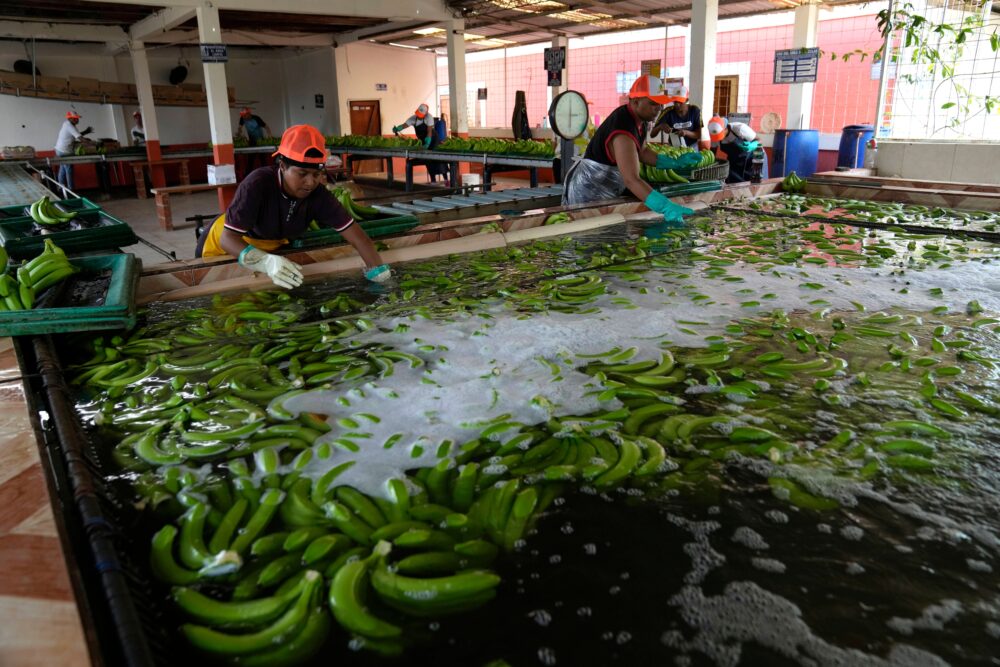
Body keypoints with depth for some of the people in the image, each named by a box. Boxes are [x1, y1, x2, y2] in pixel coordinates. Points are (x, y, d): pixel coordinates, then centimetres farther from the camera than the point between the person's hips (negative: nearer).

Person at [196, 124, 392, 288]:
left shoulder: (317, 194, -28)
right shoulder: (257, 184, -40)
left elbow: (352, 229, -29)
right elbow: (228, 237, -43)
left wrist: (377, 270, -42)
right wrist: (266, 262, -61)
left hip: (272, 247, 4)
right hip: (227, 245, -3)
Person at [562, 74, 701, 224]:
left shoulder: (639, 119, -1)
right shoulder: (624, 134, -33)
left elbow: (642, 152, 15)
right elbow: (631, 180, -44)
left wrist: (675, 162, 5)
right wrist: (665, 207, -51)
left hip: (606, 190, 10)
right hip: (589, 193, -10)